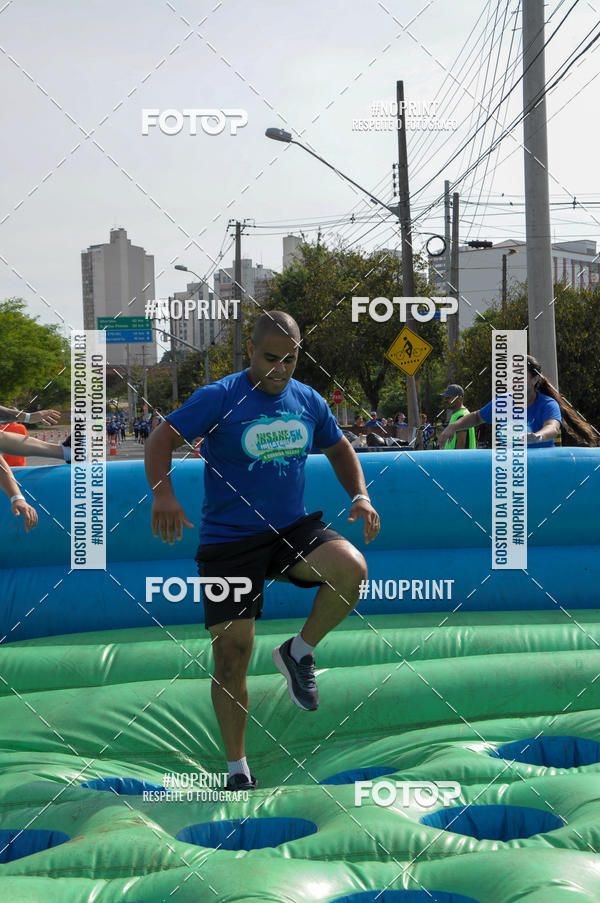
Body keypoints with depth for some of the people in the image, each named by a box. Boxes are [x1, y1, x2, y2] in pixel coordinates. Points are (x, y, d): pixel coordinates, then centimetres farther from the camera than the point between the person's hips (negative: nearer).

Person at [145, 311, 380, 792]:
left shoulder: (309, 401, 6)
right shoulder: (219, 397, -9)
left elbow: (339, 448, 21)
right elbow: (162, 437, -13)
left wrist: (360, 495, 5)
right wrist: (162, 493, -29)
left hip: (293, 529, 4)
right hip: (228, 540, -3)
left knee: (351, 569, -27)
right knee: (232, 654, -3)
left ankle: (299, 653, -1)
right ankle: (237, 768, 15)